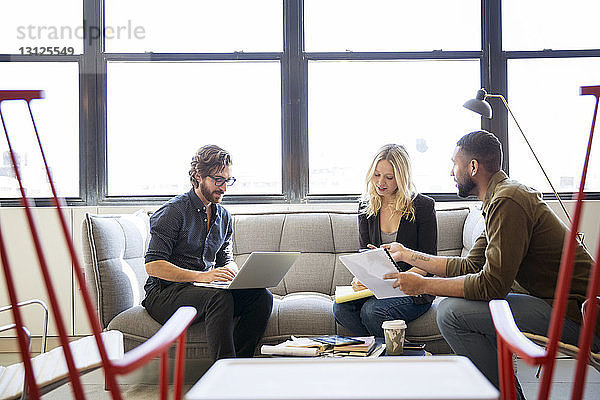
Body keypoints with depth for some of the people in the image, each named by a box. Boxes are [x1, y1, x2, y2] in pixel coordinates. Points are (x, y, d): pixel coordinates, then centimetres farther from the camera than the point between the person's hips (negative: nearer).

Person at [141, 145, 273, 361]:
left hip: (206, 289, 6)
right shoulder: (174, 211, -8)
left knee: (261, 296, -18)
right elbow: (153, 266, -15)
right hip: (164, 293, -6)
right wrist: (201, 276, -26)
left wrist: (231, 270, -5)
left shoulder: (223, 217, 14)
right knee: (220, 297, -35)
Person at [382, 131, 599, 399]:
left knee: (452, 312, -16)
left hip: (577, 316, -10)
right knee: (459, 304, 19)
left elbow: (492, 284, -22)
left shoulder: (507, 201, -18)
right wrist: (407, 255, 22)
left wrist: (423, 285, -13)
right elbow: (469, 266, 17)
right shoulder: (499, 199, 14)